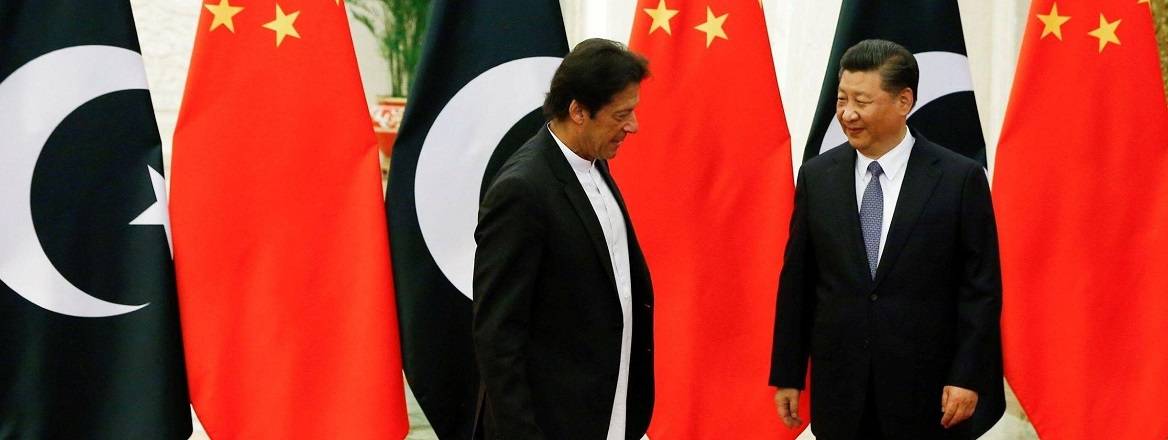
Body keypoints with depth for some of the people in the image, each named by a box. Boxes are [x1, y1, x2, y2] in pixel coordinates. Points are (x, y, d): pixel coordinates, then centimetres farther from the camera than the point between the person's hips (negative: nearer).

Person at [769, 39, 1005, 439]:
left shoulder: (960, 179, -5)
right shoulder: (817, 176, 4)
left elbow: (981, 288, -4)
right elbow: (796, 282, 7)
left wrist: (968, 377, -9)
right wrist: (787, 375, 7)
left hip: (926, 393, -2)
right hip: (841, 392, 3)